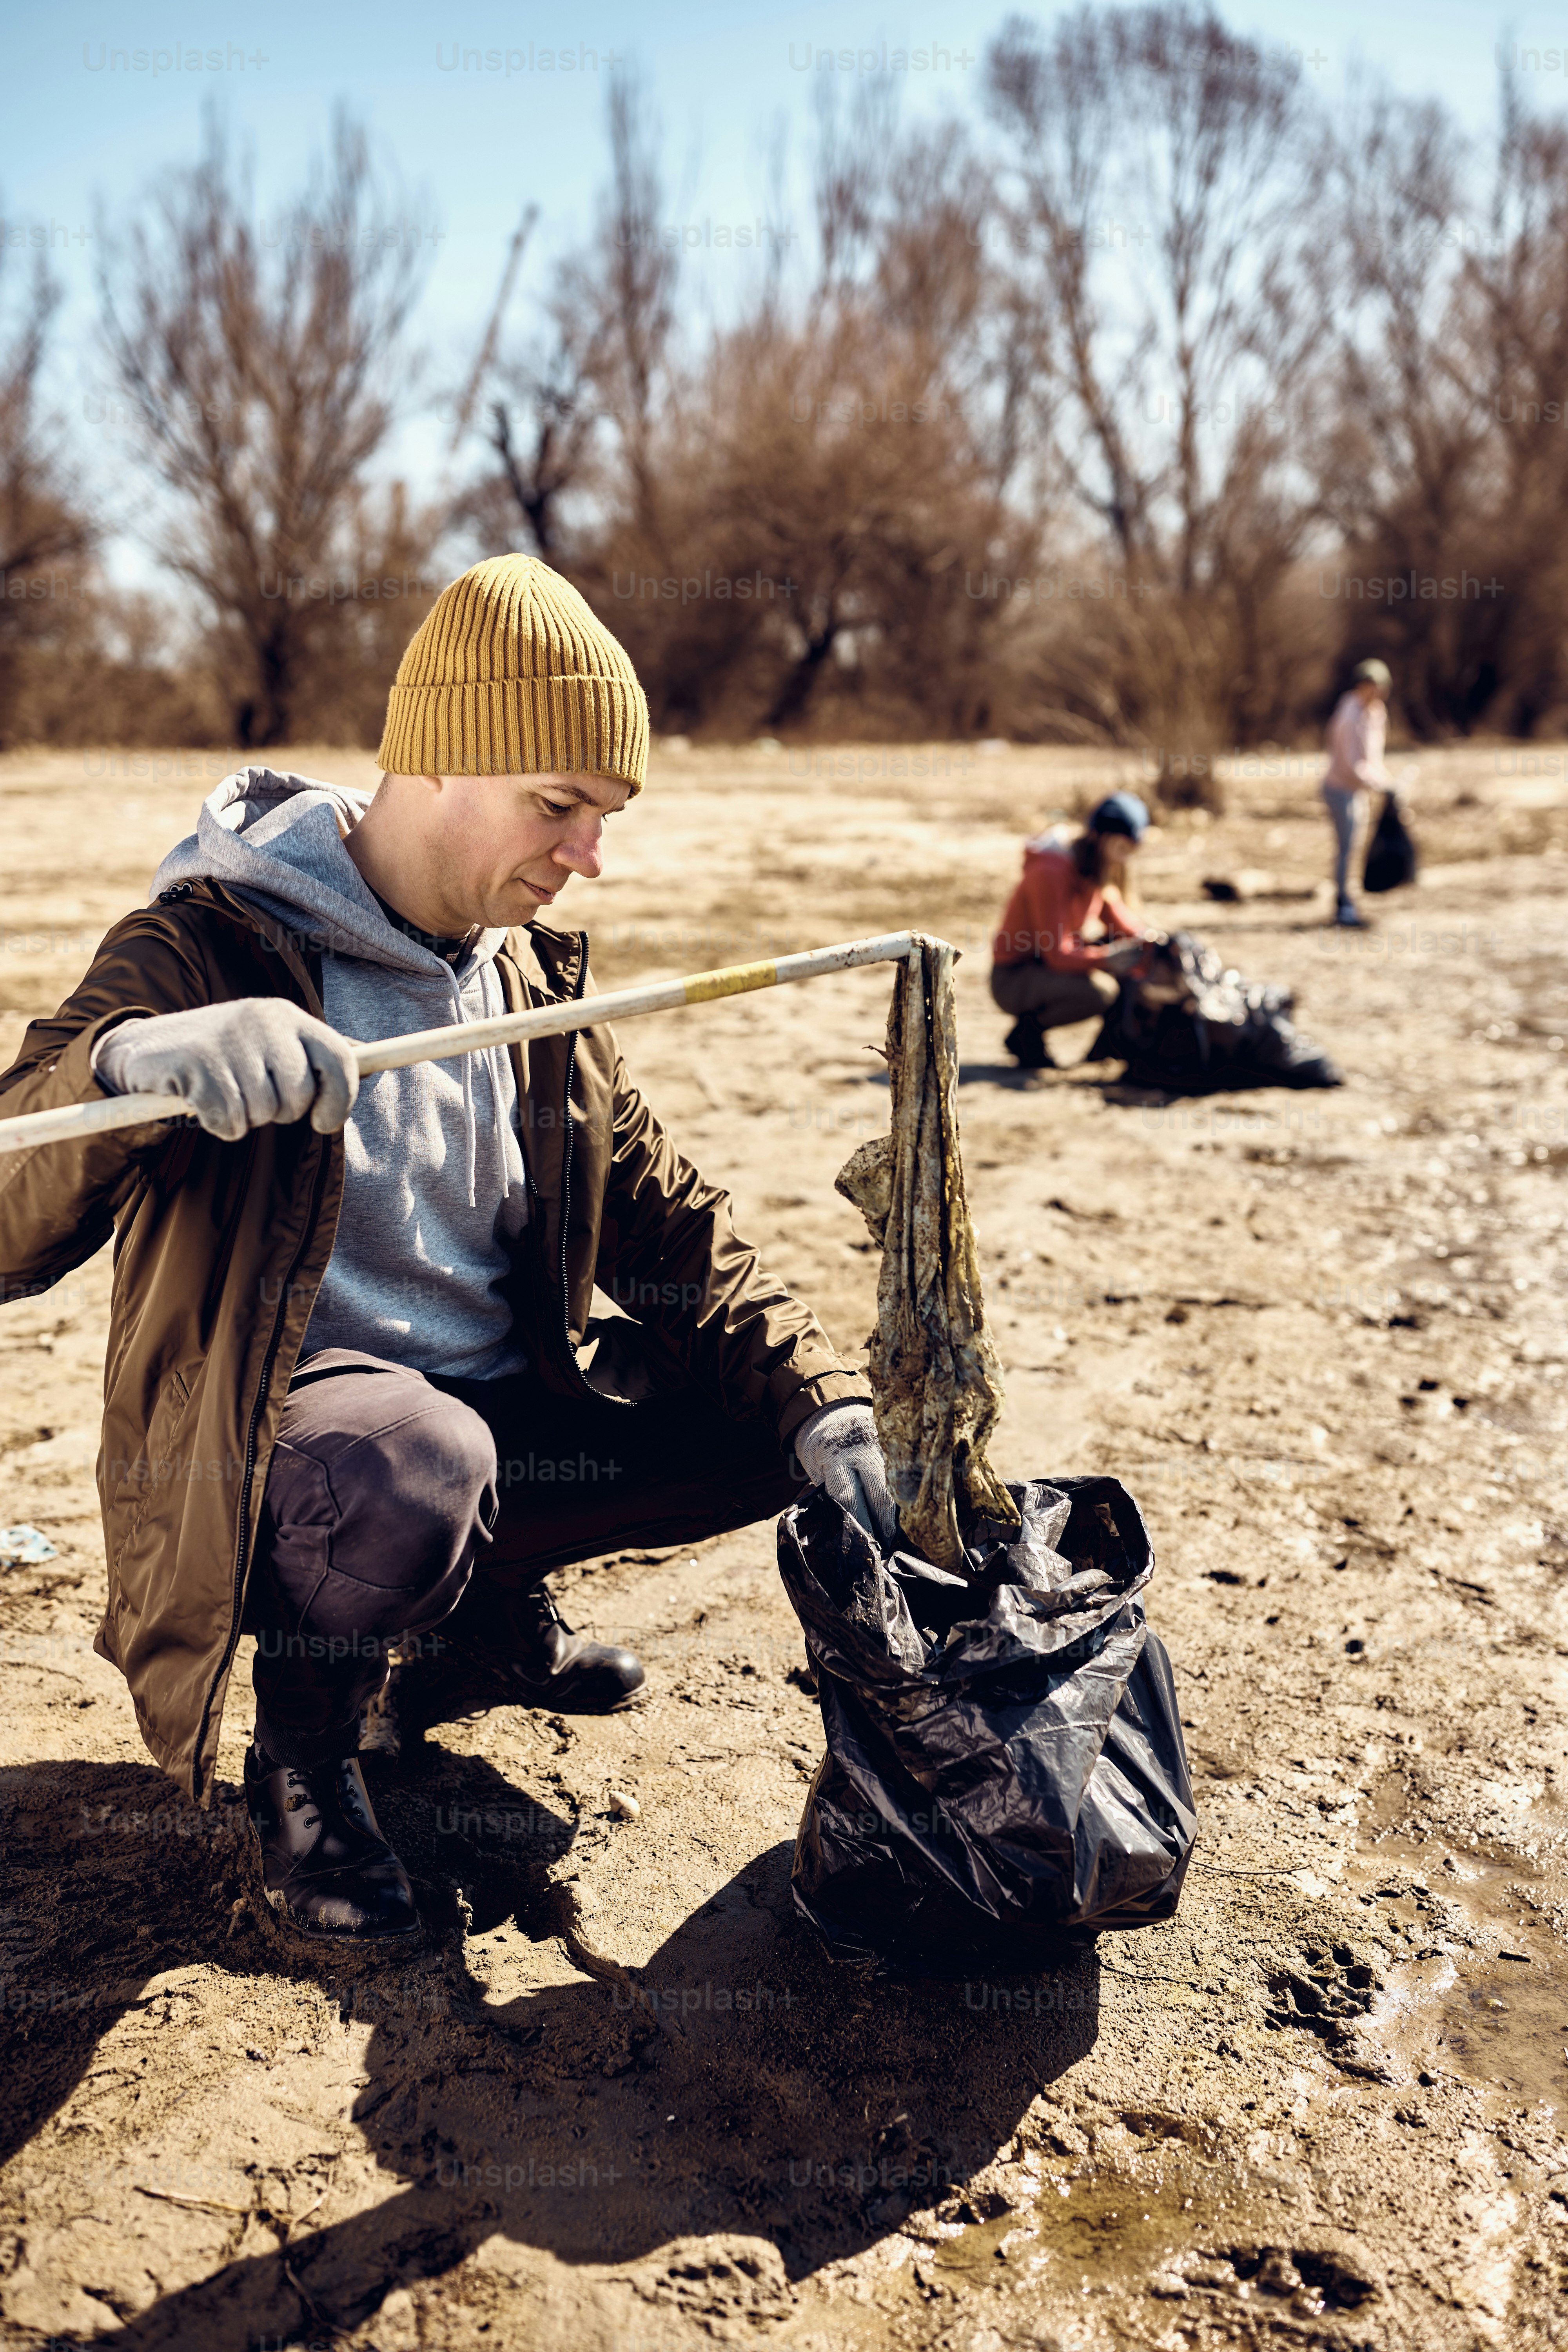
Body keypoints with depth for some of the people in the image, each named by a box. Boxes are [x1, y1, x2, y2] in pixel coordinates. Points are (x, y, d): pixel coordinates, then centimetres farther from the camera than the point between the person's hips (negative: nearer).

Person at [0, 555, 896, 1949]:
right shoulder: (210, 947, -15)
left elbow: (668, 1223, 8)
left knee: (780, 1416, -6)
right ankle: (305, 1757, -5)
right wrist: (130, 1061, -47)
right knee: (418, 1468, -39)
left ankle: (496, 1586, 17)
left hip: (499, 1406, 7)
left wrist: (821, 1413, -6)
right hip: (270, 1454, -6)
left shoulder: (531, 980, 7)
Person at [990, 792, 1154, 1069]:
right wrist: (1109, 959, -40)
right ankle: (1027, 1032, -10)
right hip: (1014, 979, -9)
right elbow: (1057, 955, -28)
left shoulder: (1099, 872, 4)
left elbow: (1123, 925, 6)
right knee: (1098, 990, -34)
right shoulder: (1050, 873, -25)